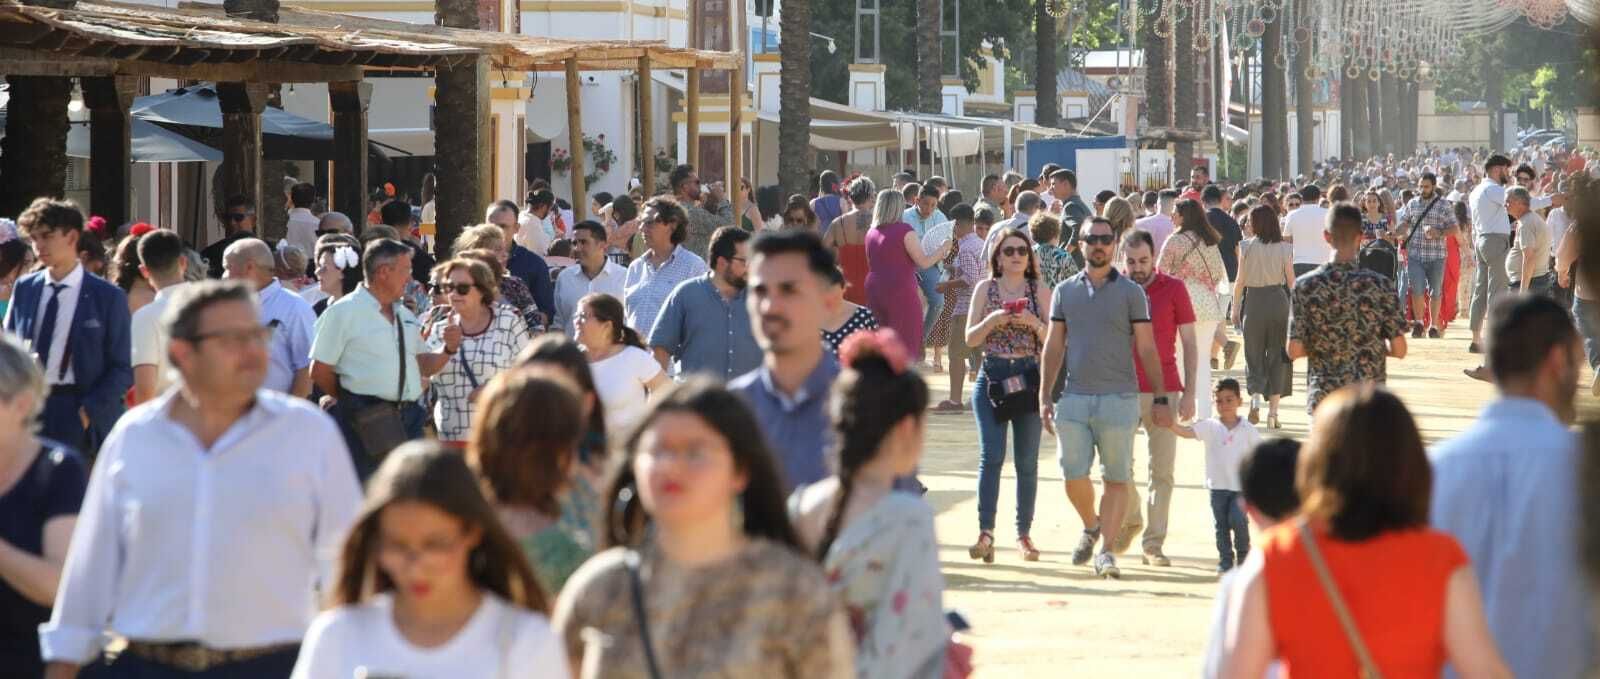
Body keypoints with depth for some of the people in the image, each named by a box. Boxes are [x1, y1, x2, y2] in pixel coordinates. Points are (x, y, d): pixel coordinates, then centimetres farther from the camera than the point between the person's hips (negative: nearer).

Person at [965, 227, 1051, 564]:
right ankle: (985, 532, -14)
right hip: (992, 376, -1)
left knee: (1027, 460, 4)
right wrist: (993, 320, -13)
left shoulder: (1040, 292, 7)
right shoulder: (985, 289, 7)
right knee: (991, 456, -11)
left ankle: (1024, 533, 12)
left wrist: (1033, 323, -14)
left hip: (1029, 378, 1)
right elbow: (970, 338, 4)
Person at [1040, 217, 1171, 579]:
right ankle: (1090, 527, 27)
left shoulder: (1130, 292, 4)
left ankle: (1106, 551, 0)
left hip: (1119, 397, -2)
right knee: (1074, 477, 0)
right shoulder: (1065, 291, 11)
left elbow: (1147, 349, 3)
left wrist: (1160, 398, -2)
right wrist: (1045, 397, 7)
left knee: (1116, 478, -3)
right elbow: (1053, 347, 13)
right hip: (1075, 397, 2)